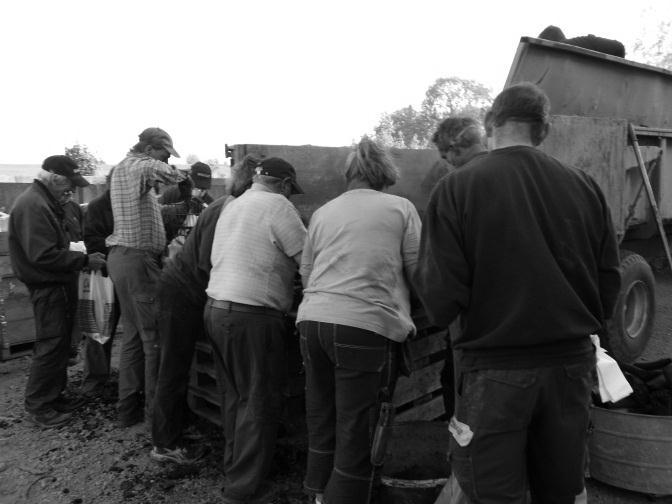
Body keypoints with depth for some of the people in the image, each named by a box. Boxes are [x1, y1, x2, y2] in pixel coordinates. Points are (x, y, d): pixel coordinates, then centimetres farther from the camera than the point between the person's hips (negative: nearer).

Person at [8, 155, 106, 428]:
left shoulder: (45, 202, 14)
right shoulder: (32, 205, -20)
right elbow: (43, 255, -27)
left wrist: (81, 257, 9)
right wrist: (84, 260, -21)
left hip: (59, 285, 10)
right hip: (48, 287, -10)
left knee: (59, 344, 17)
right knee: (51, 346, -2)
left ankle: (54, 395, 30)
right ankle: (38, 407, 12)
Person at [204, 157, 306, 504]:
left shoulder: (231, 206, 16)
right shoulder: (277, 205, -9)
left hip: (215, 308, 9)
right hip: (251, 316, -9)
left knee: (235, 396, 19)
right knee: (260, 403, 2)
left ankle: (233, 470, 32)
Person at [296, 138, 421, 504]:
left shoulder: (322, 212, 16)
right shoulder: (400, 208, 5)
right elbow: (419, 271, 7)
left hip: (312, 319, 5)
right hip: (365, 324, -5)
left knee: (321, 418, 17)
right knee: (355, 430, 3)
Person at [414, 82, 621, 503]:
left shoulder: (457, 189, -13)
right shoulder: (585, 187, -2)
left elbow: (441, 298, -17)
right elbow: (609, 282, 3)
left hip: (496, 371, -4)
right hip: (572, 366, 5)